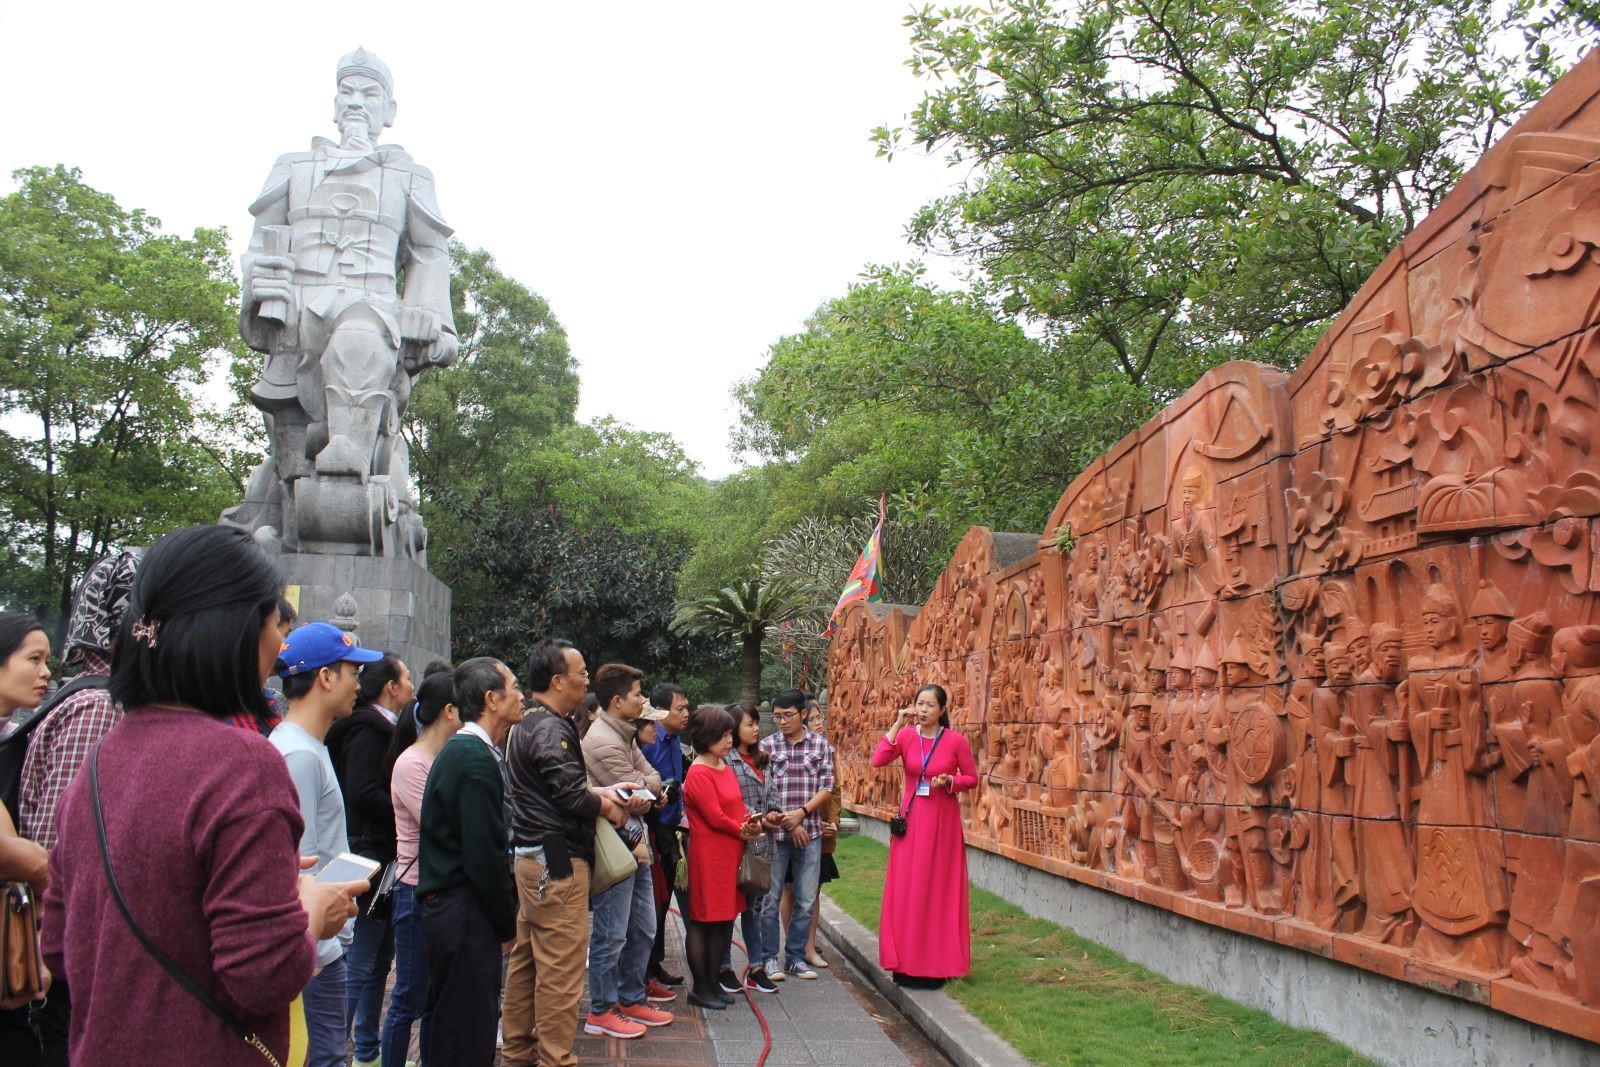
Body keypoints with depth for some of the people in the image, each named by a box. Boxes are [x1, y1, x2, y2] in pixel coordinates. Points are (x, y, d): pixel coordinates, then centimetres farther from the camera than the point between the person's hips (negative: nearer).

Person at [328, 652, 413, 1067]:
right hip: (370, 856, -10)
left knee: (379, 960, 16)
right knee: (360, 964, -6)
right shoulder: (367, 730, -13)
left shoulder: (383, 729, 16)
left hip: (382, 857, 10)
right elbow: (363, 794, -23)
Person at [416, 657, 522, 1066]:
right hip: (466, 914, -10)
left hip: (448, 906, 10)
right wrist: (508, 922, -9)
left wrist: (505, 914, 12)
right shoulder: (476, 759, -19)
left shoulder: (461, 751, 13)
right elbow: (484, 856, -22)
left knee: (456, 1029, 18)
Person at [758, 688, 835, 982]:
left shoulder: (820, 744, 4)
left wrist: (801, 813, -13)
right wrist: (788, 823, -9)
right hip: (775, 832, -2)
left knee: (806, 900, 7)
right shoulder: (767, 745, 0)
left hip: (810, 831, 2)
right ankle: (769, 957, 16)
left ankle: (796, 957, 20)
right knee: (770, 898, 3)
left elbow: (826, 787, 1)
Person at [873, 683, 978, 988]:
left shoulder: (956, 740, -7)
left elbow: (972, 778, 2)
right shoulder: (906, 736, -1)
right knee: (906, 889, 4)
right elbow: (878, 760, -15)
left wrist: (950, 782, -17)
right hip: (911, 819, 2)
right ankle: (907, 962, 14)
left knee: (937, 889, 3)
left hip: (942, 821, -2)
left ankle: (936, 964, 12)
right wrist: (897, 725, -16)